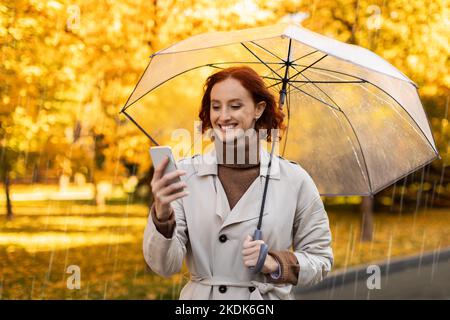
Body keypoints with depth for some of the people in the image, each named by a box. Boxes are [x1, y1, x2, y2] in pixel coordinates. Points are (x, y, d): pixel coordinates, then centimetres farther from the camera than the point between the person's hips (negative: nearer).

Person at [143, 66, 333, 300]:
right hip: (201, 295, 0)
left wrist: (274, 264, -16)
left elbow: (320, 258, 0)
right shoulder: (185, 173, -7)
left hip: (269, 297, 0)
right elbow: (165, 267, -12)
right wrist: (162, 215, -28)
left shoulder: (294, 180, -7)